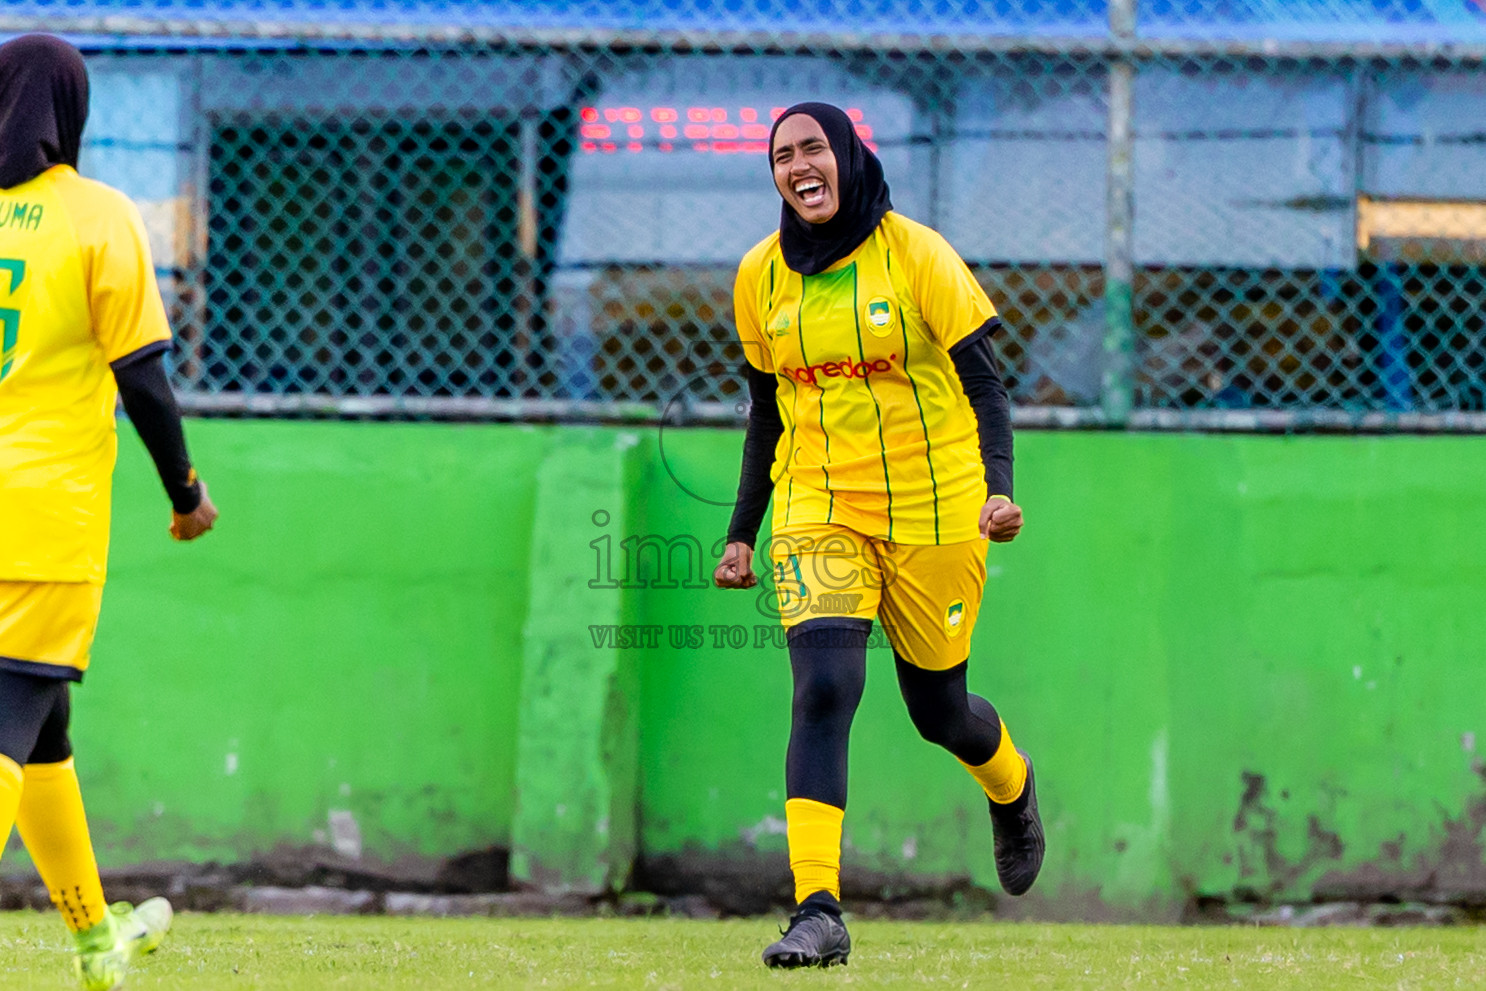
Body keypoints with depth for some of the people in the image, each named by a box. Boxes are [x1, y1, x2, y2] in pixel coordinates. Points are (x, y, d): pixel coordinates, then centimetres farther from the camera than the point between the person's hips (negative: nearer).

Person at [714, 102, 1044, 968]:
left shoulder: (917, 255, -9)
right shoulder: (762, 277, 3)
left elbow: (985, 382, -9)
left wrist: (999, 487, -25)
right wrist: (743, 533, 12)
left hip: (934, 513, -2)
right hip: (818, 512, 2)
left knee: (938, 709, 10)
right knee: (823, 691, -19)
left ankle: (1012, 787, 47)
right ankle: (818, 912, -25)